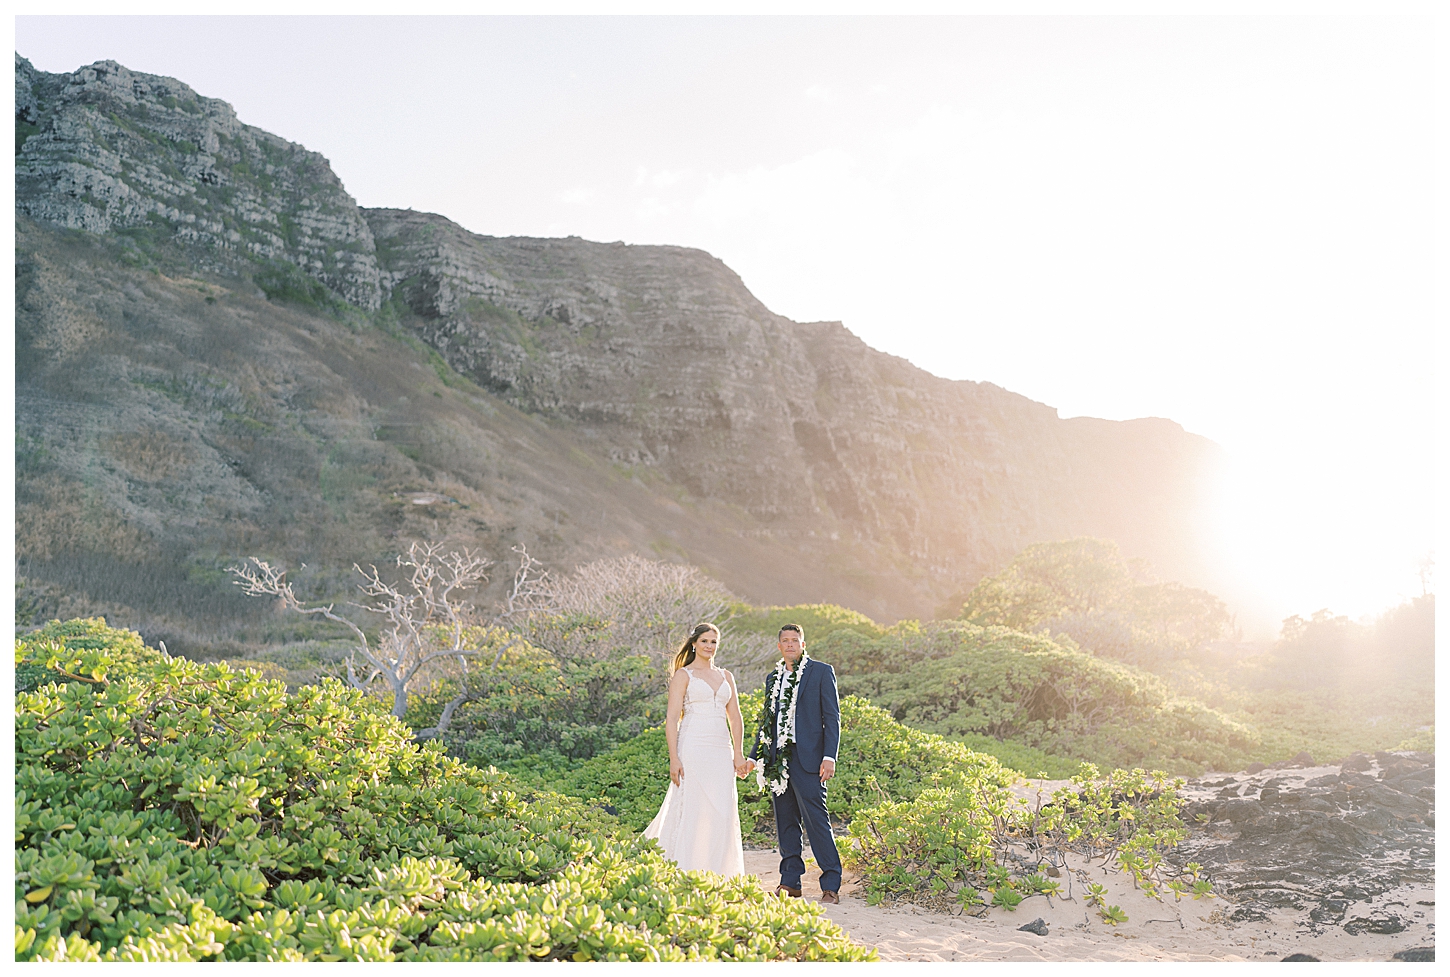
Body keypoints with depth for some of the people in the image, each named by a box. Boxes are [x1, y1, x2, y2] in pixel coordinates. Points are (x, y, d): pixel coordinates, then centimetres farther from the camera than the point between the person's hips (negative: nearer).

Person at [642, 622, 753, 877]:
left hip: (722, 750, 5)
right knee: (691, 809, -6)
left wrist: (739, 754, 6)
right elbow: (672, 718, -5)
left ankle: (715, 873, 11)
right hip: (693, 748, -5)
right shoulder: (683, 675, 2)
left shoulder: (725, 677, 16)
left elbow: (735, 718, 16)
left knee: (722, 813, 2)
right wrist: (674, 758, -13)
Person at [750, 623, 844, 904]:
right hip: (778, 760, 6)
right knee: (785, 823, 9)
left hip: (807, 758, -5)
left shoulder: (821, 671, 2)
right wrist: (753, 756, 17)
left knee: (816, 820, -8)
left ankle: (831, 884, -3)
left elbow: (832, 716, -3)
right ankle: (790, 881, 16)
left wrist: (829, 756, -12)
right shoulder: (773, 678, 17)